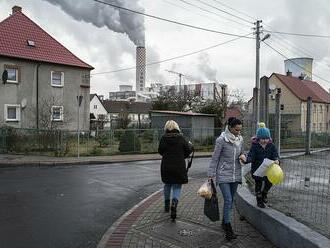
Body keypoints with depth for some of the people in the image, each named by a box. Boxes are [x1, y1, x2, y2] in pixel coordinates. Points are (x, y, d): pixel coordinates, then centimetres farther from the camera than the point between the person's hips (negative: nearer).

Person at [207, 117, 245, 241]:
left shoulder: (240, 139, 4)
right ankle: (228, 228, -2)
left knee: (230, 200, 12)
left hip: (235, 174, 5)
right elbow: (215, 158, -9)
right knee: (228, 200, -10)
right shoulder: (221, 140, -13)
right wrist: (210, 175, -9)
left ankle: (224, 222, 29)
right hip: (223, 174, -5)